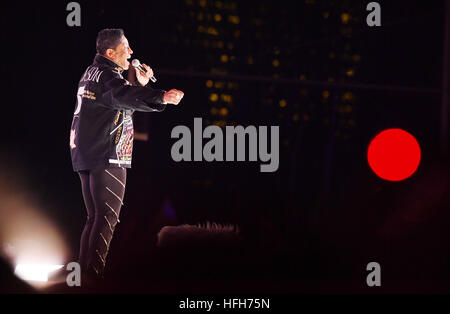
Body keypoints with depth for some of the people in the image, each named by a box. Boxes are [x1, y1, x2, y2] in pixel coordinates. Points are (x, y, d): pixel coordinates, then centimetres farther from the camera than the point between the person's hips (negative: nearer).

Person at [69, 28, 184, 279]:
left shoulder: (92, 72, 20)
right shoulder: (106, 75, -12)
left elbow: (122, 105, 24)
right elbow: (125, 96, -34)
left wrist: (141, 84, 12)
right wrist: (162, 97, -48)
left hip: (85, 155, 10)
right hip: (107, 156, -10)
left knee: (95, 217, 14)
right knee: (107, 217, -10)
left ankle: (84, 268, 16)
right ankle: (95, 273, -14)